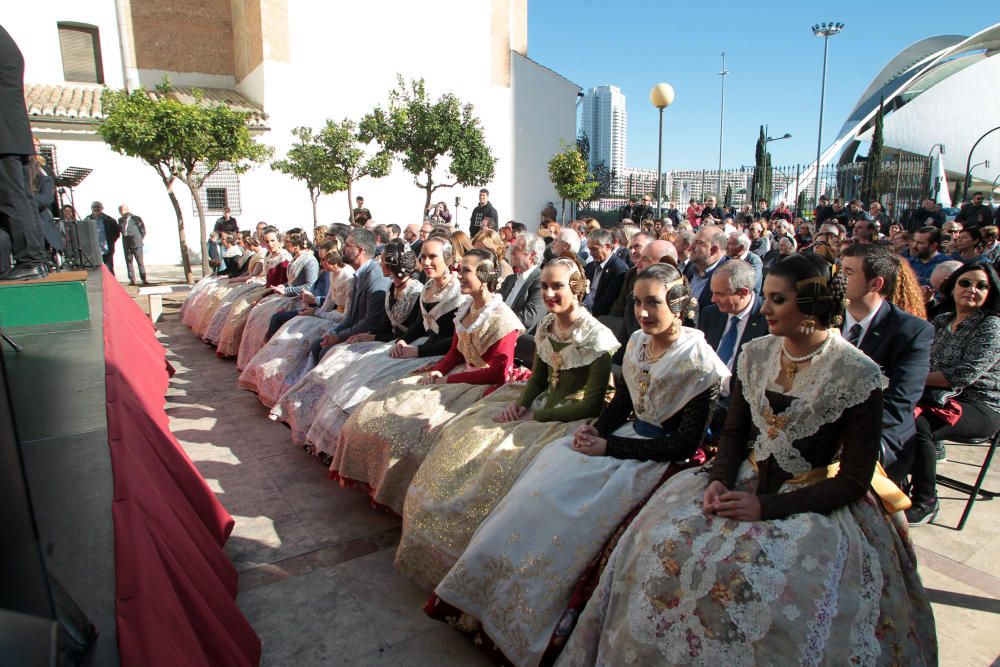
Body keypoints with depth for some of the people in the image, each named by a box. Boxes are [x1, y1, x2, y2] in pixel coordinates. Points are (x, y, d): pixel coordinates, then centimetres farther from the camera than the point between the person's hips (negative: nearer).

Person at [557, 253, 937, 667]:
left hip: (817, 502, -4)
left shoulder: (858, 375, -13)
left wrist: (767, 507, -19)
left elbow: (854, 480, -11)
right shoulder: (755, 354, 2)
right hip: (745, 480, 5)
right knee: (662, 543, -15)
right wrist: (719, 480, -10)